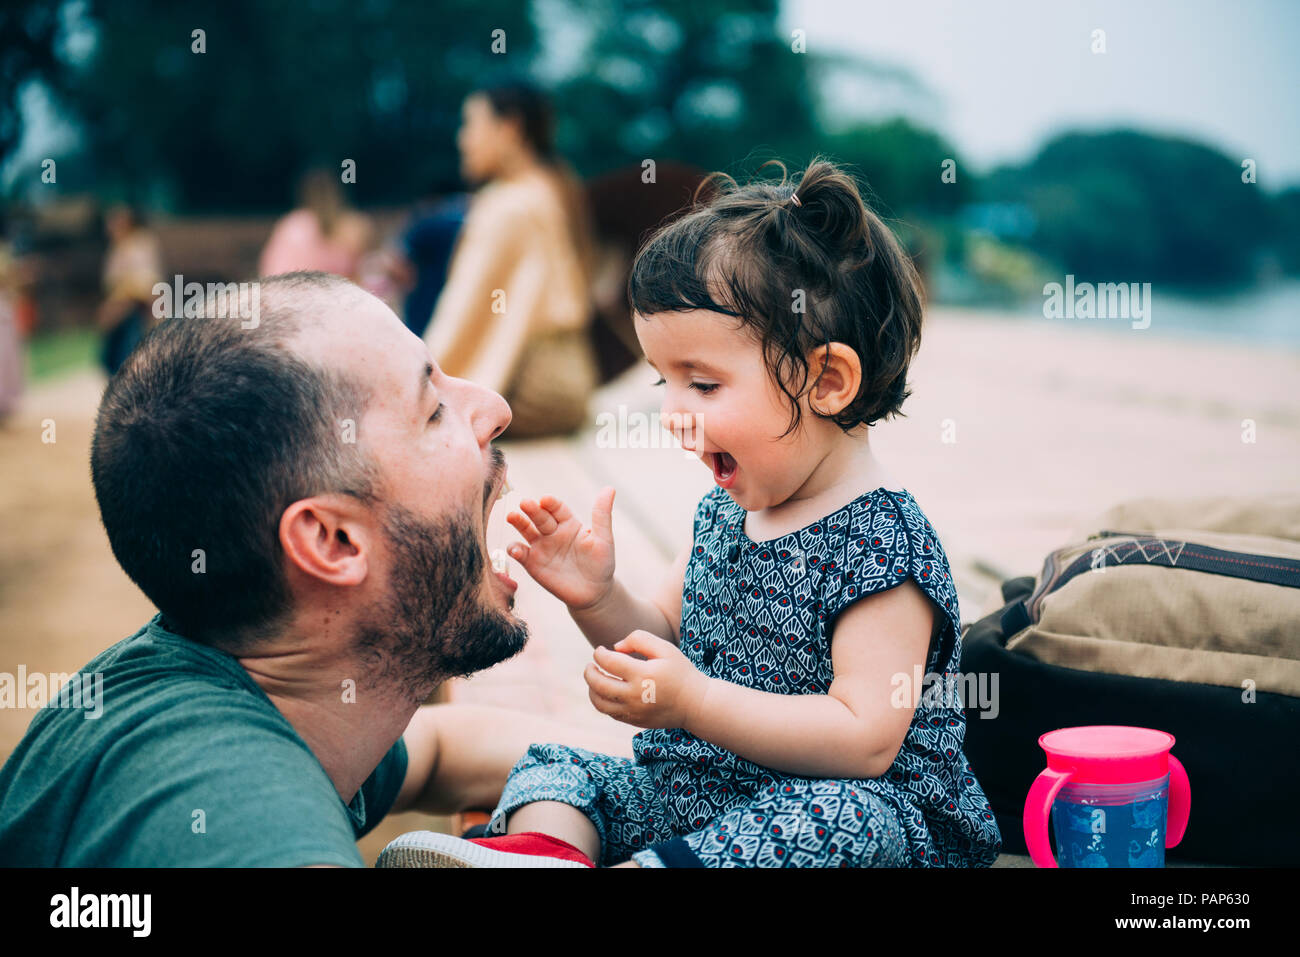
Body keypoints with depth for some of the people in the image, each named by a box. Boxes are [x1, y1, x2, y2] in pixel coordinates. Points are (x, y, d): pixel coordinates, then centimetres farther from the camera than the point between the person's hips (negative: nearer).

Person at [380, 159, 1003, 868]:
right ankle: (547, 845, -33)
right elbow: (668, 643, 19)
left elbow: (865, 740, -23)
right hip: (690, 789, 8)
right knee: (556, 766, -1)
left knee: (840, 816, -37)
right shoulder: (724, 510, 7)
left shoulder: (880, 539, -17)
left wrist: (693, 702, -27)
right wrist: (598, 599, -2)